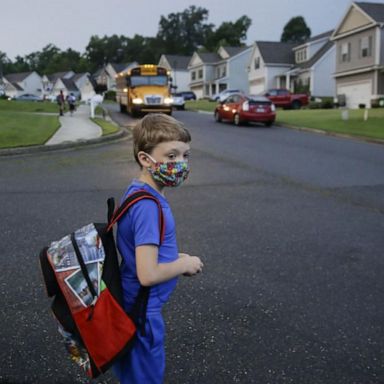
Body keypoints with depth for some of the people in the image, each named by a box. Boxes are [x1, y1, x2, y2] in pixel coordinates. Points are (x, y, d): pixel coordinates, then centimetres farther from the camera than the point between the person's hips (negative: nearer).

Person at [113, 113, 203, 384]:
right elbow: (148, 275, -30)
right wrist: (185, 264, -15)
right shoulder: (149, 206, -28)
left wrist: (175, 257, 5)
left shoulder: (137, 191, 2)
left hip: (131, 307, 9)